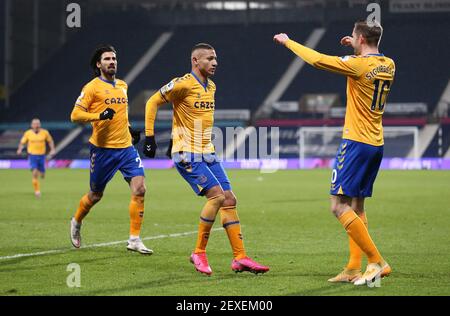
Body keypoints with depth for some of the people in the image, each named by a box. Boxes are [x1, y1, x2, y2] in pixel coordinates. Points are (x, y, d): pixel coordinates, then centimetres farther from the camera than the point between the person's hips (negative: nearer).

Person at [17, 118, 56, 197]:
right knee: (34, 172, -18)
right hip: (32, 155, -2)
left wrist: (52, 150, -2)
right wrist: (20, 149, -12)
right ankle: (37, 190, -5)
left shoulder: (45, 132, -3)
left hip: (42, 155, 2)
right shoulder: (28, 133, -4)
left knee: (42, 175, 6)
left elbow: (50, 141, 11)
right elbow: (22, 142, 6)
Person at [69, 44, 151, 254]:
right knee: (95, 195, 7)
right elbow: (75, 115, -10)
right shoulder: (92, 87, -5)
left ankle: (134, 239, -6)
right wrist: (99, 115, -24)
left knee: (139, 189, -11)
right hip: (103, 149, -5)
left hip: (126, 146, 5)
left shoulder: (122, 86, 15)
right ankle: (76, 223, 38)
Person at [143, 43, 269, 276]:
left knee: (229, 199, 1)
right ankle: (199, 253, -7)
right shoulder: (183, 84, -11)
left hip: (207, 153, 8)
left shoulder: (211, 87, 14)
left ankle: (240, 258, 4)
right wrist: (149, 137, -10)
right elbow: (152, 103, -7)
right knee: (217, 195, -20)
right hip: (187, 154, -8)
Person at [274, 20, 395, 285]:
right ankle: (354, 269, 11)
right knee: (357, 206, 14)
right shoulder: (388, 65, 8)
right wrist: (357, 48, 31)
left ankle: (377, 262, -12)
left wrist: (288, 42, 1)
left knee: (339, 206, -7)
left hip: (357, 143, -9)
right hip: (377, 144, 9)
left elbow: (317, 60, -12)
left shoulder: (358, 64, -15)